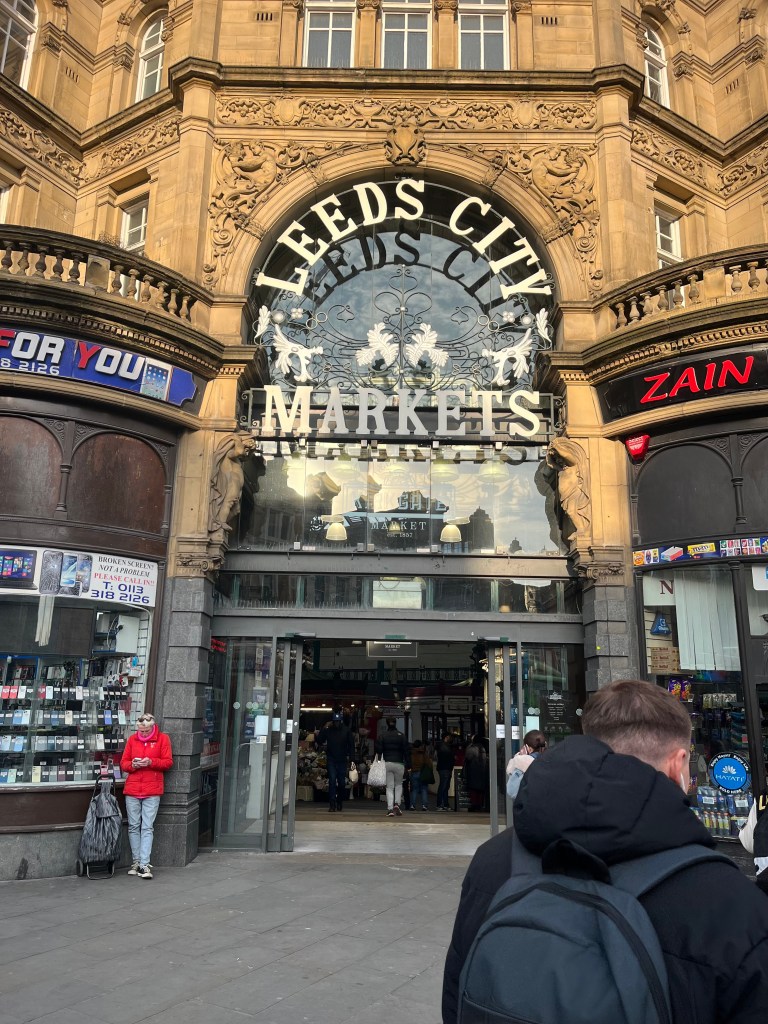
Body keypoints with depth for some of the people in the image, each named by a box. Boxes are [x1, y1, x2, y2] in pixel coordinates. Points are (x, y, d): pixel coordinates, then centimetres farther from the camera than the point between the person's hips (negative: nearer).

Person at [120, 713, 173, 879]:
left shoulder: (163, 739, 1)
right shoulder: (132, 739, 8)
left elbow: (168, 762, -1)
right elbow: (123, 763, 11)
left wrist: (151, 762, -17)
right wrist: (132, 765, -11)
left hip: (152, 791, -3)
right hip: (132, 790, 3)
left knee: (147, 828, -4)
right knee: (133, 826, 8)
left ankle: (144, 864, -3)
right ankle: (136, 861, 18)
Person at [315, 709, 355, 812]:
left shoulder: (347, 730, -1)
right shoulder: (328, 729, -1)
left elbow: (351, 745, 1)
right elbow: (319, 741, -6)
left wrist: (351, 760, -5)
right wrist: (324, 729, -14)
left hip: (342, 760, 1)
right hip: (331, 760, -1)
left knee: (341, 782, 7)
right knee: (332, 780, -10)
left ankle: (339, 803, 24)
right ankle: (332, 804, -8)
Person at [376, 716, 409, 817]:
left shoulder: (382, 736, 3)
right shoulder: (401, 736, 1)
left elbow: (378, 750, -1)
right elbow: (406, 751, -1)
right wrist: (408, 765, 2)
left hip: (387, 764, 0)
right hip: (399, 763, 0)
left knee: (389, 787, 5)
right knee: (399, 785, 18)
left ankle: (390, 809, -6)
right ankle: (397, 804, 0)